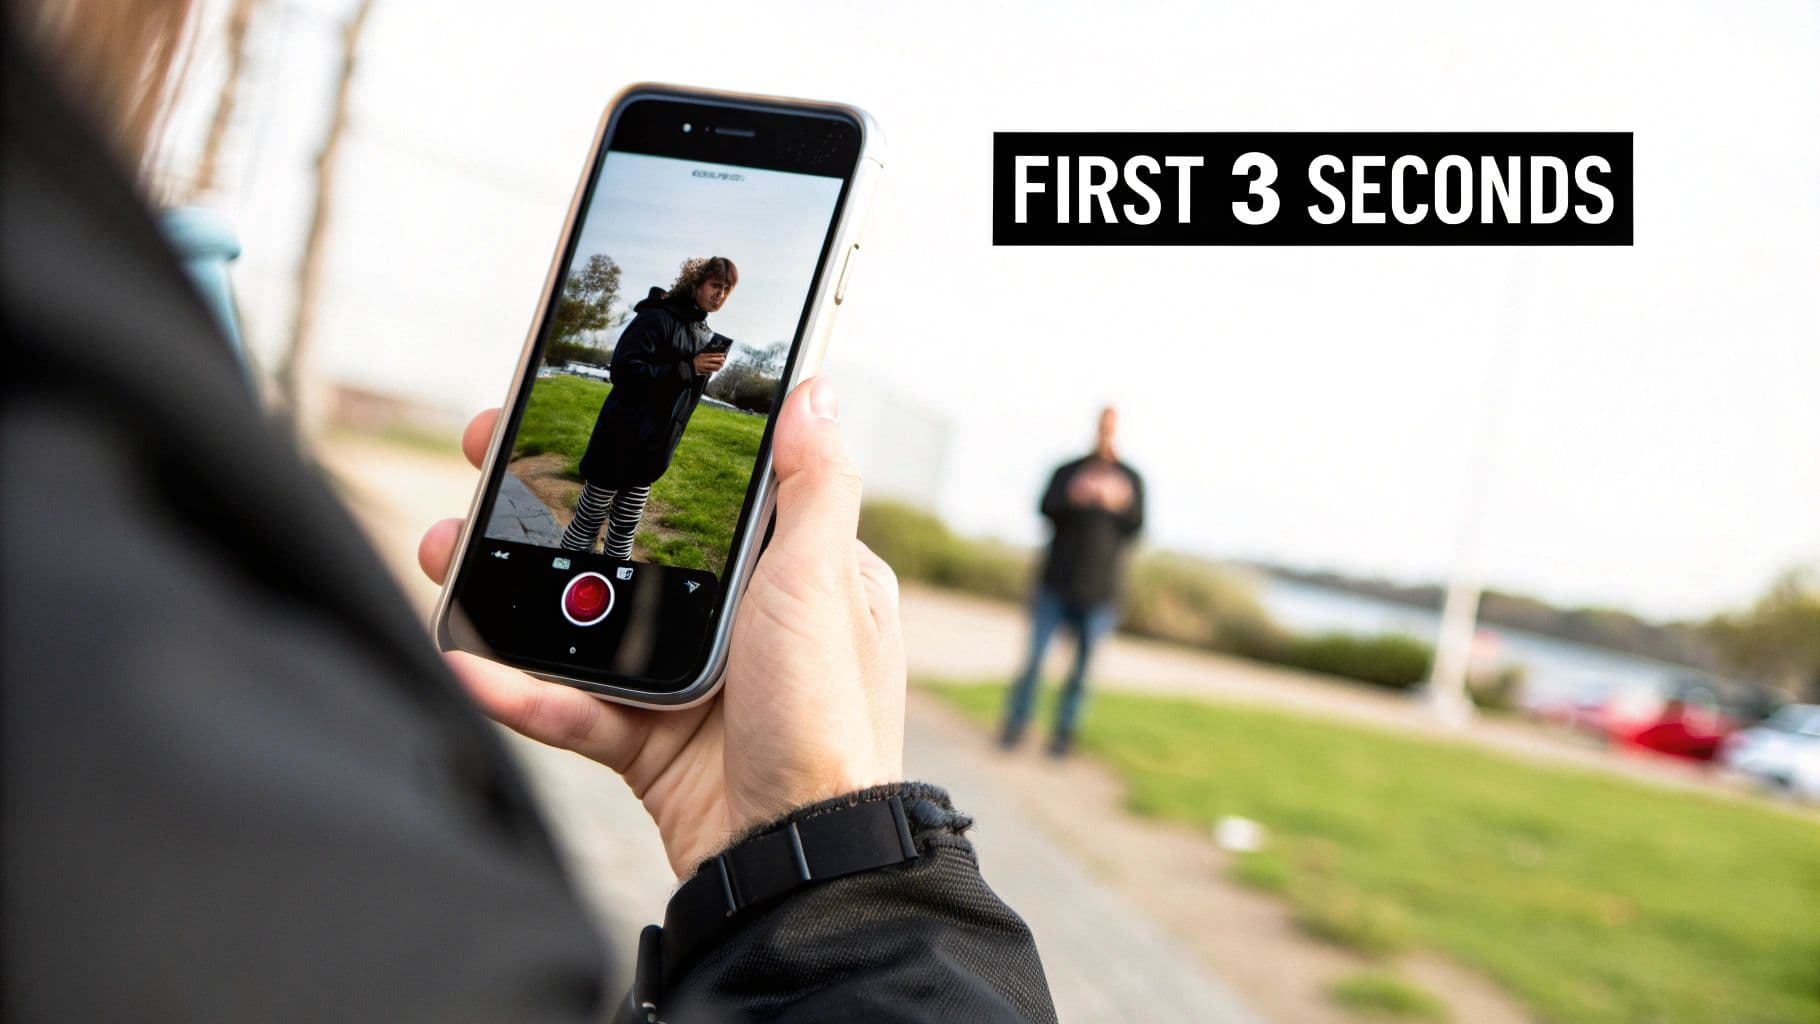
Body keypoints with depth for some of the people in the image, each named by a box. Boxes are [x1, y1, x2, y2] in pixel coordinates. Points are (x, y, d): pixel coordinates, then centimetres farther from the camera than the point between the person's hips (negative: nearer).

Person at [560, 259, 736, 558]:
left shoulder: (705, 336, 12)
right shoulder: (658, 318, -12)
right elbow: (624, 370, -22)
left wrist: (706, 371, 1)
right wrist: (688, 368, -22)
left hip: (651, 449, 7)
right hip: (622, 440, -7)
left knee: (625, 527, 11)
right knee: (588, 522, 1)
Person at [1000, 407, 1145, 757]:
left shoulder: (1131, 479, 11)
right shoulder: (1068, 471, 11)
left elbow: (1135, 525, 0)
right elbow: (1047, 507, -4)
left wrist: (1119, 504, -21)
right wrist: (1075, 496, -24)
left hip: (1098, 592, 0)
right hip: (1056, 584, 0)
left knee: (1081, 668, 1)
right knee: (1034, 657, -4)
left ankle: (1064, 731, 10)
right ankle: (1015, 723, 5)